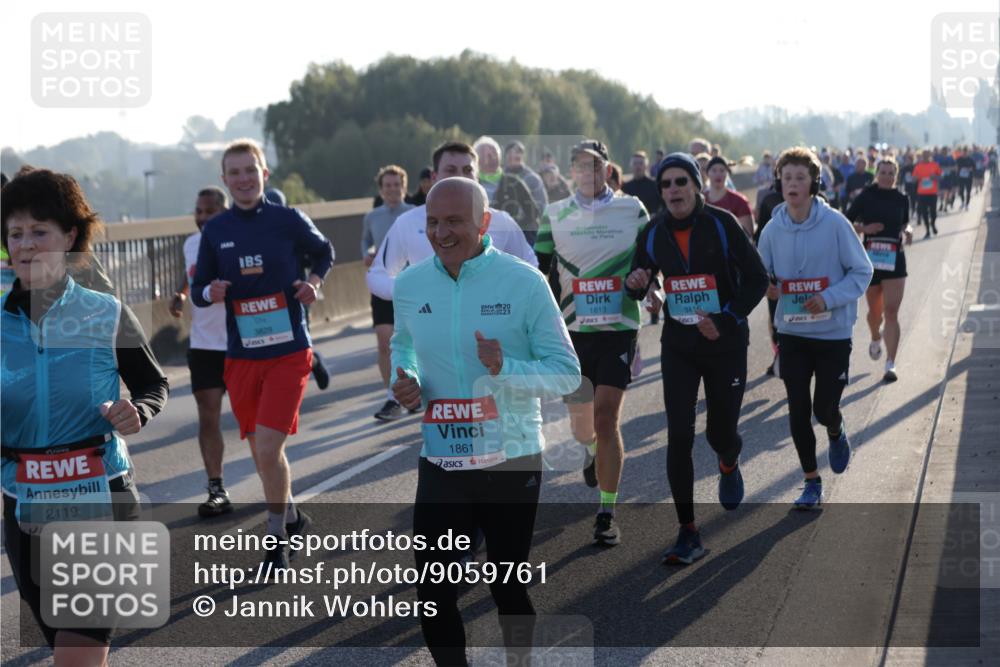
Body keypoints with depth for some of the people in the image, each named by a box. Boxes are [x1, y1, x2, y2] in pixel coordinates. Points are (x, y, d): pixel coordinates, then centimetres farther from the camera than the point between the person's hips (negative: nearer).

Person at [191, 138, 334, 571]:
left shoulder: (288, 220, -4)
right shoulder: (215, 231, 3)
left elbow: (323, 252, 14)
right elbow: (198, 289, 9)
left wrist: (314, 282, -6)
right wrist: (210, 292, -14)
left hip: (288, 352, -4)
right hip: (241, 356, 4)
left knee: (268, 449, -13)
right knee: (261, 452, 14)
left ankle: (276, 542, 3)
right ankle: (291, 516, 39)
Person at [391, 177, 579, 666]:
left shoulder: (524, 282, -12)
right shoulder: (408, 285, 0)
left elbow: (567, 373, -10)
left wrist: (505, 369, -28)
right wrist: (403, 381, -2)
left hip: (511, 462, -2)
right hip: (440, 463, 3)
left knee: (508, 585, 13)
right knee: (433, 594, 2)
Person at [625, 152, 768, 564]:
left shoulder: (722, 225, -10)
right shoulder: (654, 233, -1)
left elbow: (757, 280, -6)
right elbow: (638, 289, 10)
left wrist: (725, 321, -16)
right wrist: (635, 283, -14)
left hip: (726, 345, -2)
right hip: (678, 345, 2)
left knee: (721, 432, 6)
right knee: (679, 436, -8)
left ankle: (729, 466, 47)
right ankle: (688, 535, -1)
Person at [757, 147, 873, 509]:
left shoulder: (834, 223, -12)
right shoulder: (773, 229, -3)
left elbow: (862, 271, -6)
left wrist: (828, 298, -19)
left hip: (833, 332, -2)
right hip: (791, 332, 3)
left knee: (824, 408, 0)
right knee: (798, 410, 3)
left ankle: (837, 433, 38)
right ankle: (812, 482, 19)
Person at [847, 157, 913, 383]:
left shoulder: (901, 199, 4)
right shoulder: (866, 197, -2)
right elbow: (846, 222, 2)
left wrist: (908, 230, -2)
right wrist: (864, 228, -15)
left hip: (895, 261, 0)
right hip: (870, 260, 0)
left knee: (891, 312, -9)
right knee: (875, 310, 14)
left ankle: (890, 365, -10)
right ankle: (875, 338, 49)